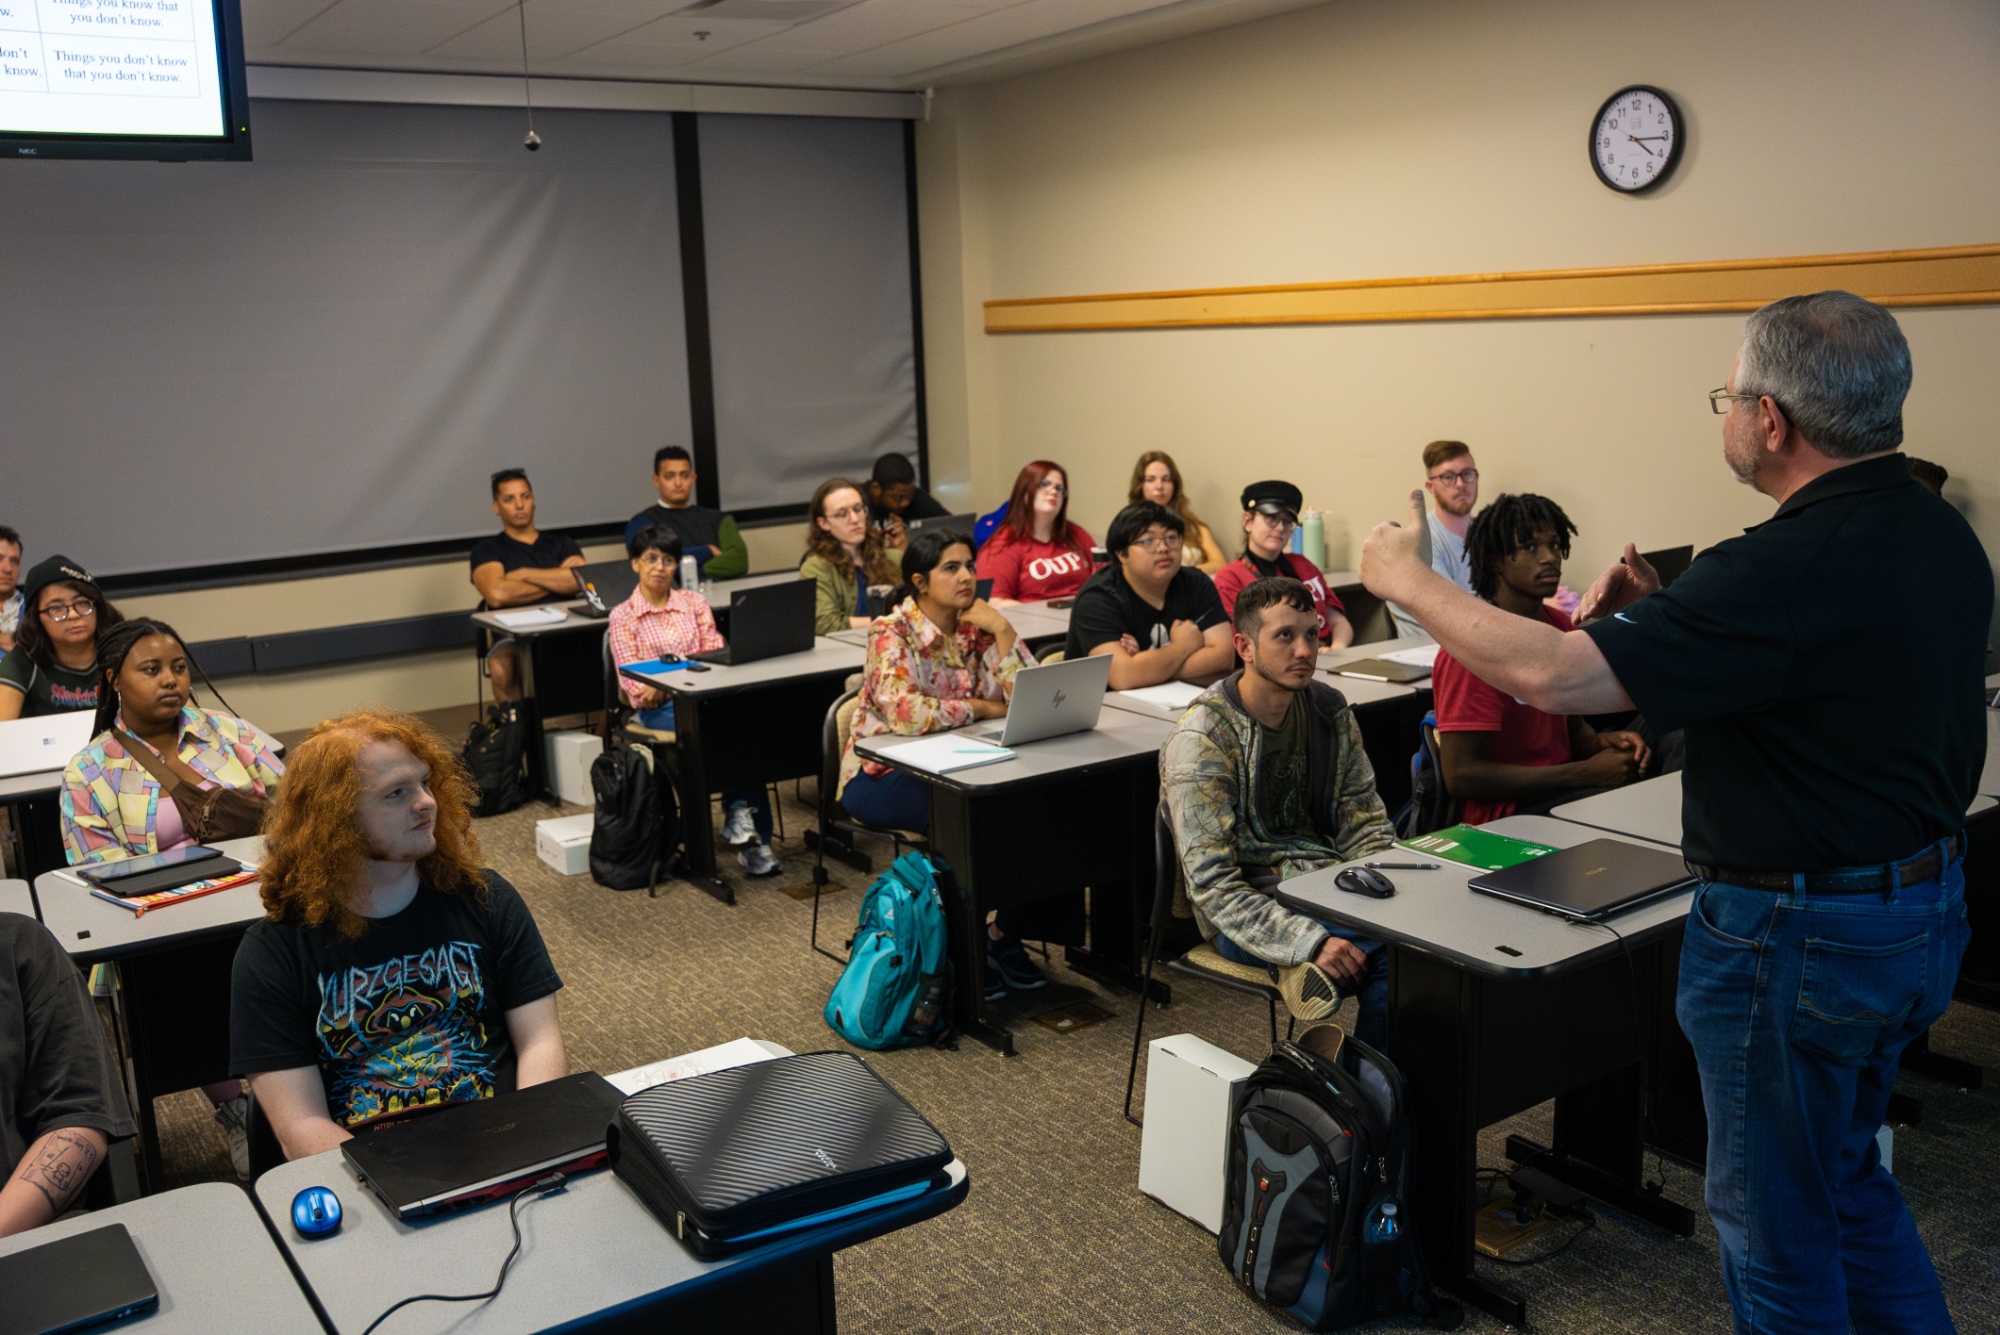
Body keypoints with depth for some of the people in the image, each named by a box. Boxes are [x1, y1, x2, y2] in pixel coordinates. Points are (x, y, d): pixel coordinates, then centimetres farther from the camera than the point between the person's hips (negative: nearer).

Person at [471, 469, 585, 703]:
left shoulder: (562, 544, 24)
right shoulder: (487, 550, 16)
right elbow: (496, 594, -6)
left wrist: (524, 574, 2)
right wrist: (555, 581, 3)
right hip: (515, 638, -1)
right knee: (501, 669, -38)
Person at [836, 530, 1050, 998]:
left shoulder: (977, 627, 1)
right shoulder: (892, 634, -16)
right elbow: (906, 713, -33)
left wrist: (1002, 630, -14)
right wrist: (981, 707, -20)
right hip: (883, 774, -5)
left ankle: (1005, 934, -1)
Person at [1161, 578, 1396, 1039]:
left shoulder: (1330, 709, 6)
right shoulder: (1199, 739, -14)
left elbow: (1366, 827, 10)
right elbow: (1212, 885, -18)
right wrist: (1310, 942, -28)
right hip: (1246, 913, -6)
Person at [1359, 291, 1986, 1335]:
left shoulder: (1788, 568, -29)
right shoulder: (1943, 536, 2)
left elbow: (1551, 676, -31)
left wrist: (1407, 582, -17)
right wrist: (1657, 613, 6)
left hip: (1800, 934, -9)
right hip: (1927, 906, 9)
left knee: (1776, 1214, 11)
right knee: (1844, 1173, 27)